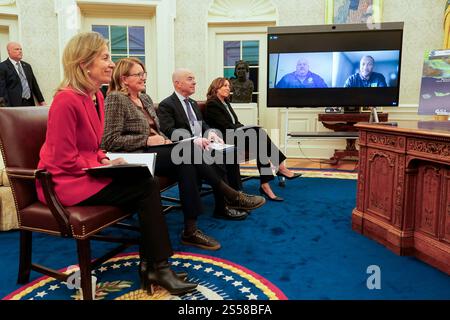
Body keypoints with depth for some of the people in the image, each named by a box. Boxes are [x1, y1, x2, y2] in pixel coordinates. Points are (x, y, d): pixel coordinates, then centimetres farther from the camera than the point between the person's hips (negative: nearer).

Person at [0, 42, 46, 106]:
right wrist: (7, 107, -17)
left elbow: (34, 85, 19)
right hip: (15, 105, -5)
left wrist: (41, 101, 14)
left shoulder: (27, 66, 17)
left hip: (30, 103, 6)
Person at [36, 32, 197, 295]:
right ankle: (157, 268, -6)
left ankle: (153, 267, -7)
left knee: (149, 183, -11)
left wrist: (105, 161, 0)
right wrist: (104, 166, -14)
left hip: (86, 173, 8)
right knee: (146, 188, -17)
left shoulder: (96, 96, 9)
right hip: (65, 182, -8)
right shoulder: (67, 100, -19)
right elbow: (65, 160, -19)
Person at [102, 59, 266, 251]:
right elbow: (111, 140, -14)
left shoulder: (145, 98, 20)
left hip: (153, 150, 8)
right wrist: (147, 140, -17)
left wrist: (164, 140, 2)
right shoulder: (116, 99, -6)